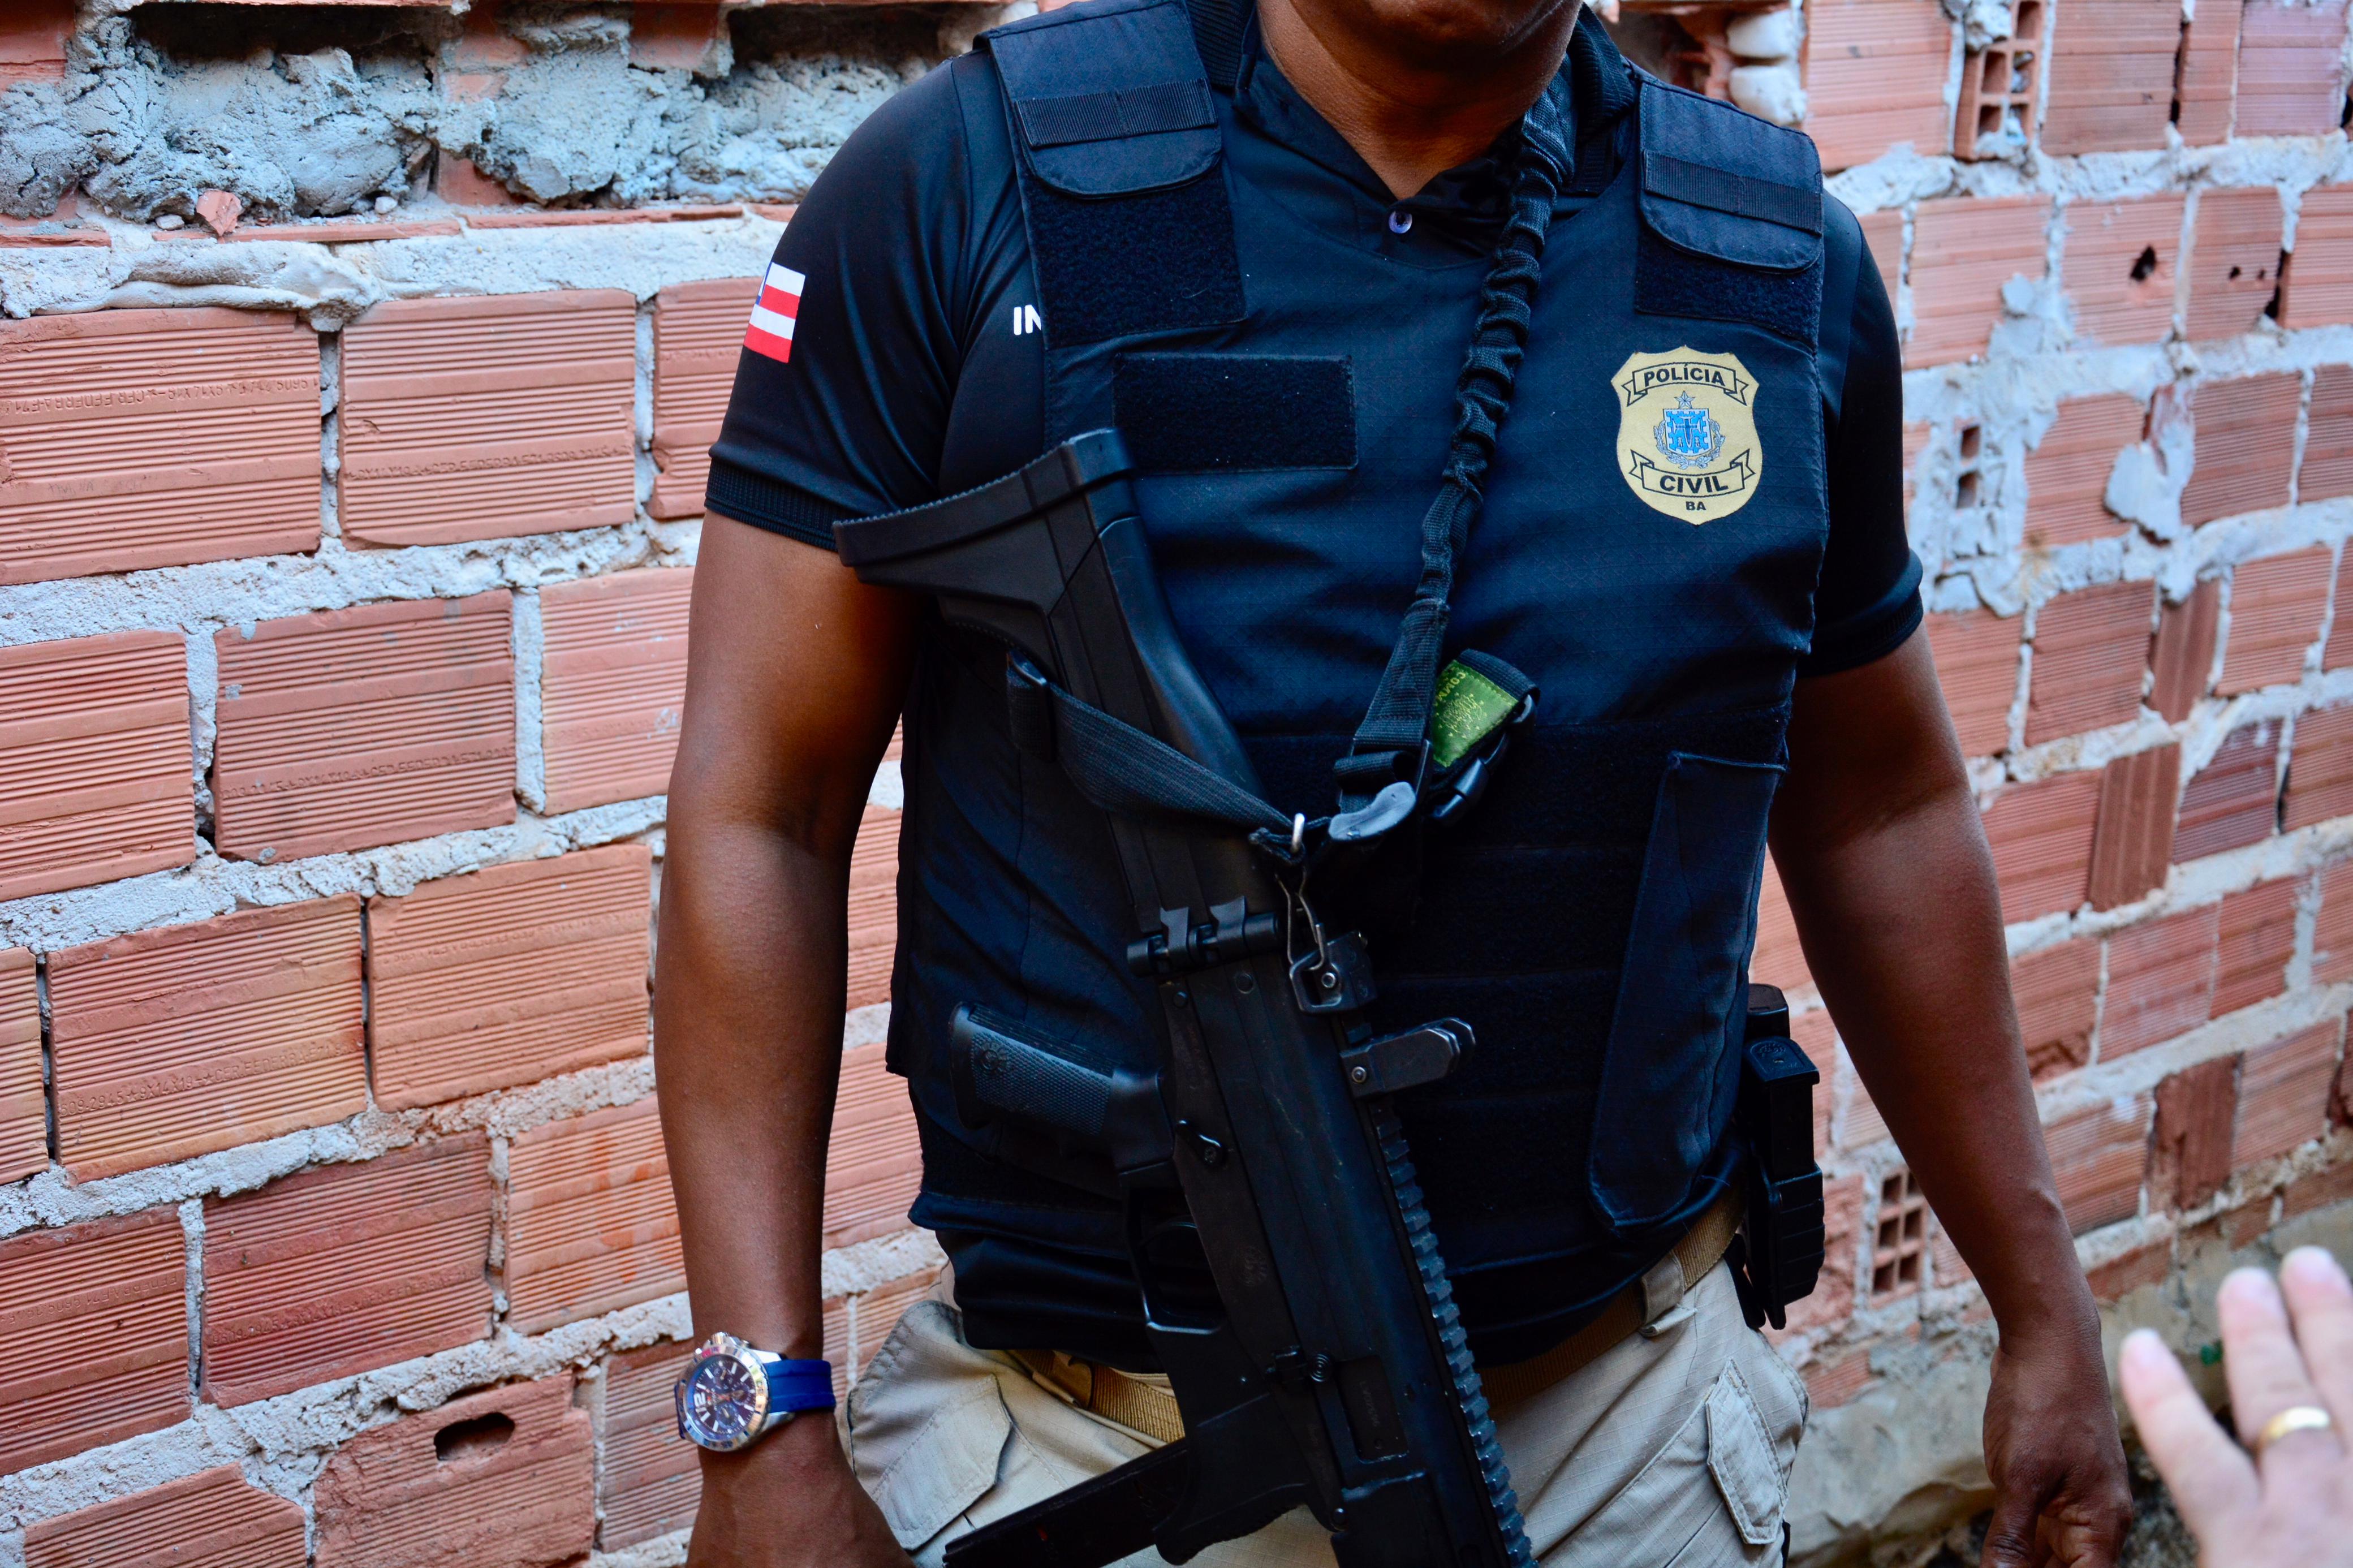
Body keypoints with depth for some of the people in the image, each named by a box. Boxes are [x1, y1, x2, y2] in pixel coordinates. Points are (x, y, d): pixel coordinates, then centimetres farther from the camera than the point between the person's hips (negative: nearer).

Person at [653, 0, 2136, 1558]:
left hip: (1621, 1424, 3)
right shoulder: (960, 184, -10)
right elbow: (759, 814, -10)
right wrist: (766, 1440, -14)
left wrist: (2044, 1305, 13)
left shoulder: (1783, 260, -1)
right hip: (1082, 1433, -2)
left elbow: (1882, 810, 10)